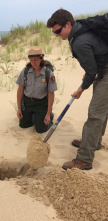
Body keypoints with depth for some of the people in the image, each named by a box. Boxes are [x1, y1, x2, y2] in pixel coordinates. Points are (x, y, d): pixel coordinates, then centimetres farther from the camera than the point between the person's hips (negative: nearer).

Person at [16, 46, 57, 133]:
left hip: (41, 103, -3)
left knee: (41, 129, -1)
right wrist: (19, 108, -1)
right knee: (23, 125, 14)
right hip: (27, 101, 3)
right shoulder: (25, 71, -12)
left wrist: (48, 114, -13)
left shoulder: (49, 74, -20)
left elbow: (51, 95, -13)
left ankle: (50, 116, 28)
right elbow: (20, 90, -3)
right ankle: (34, 116, 42)